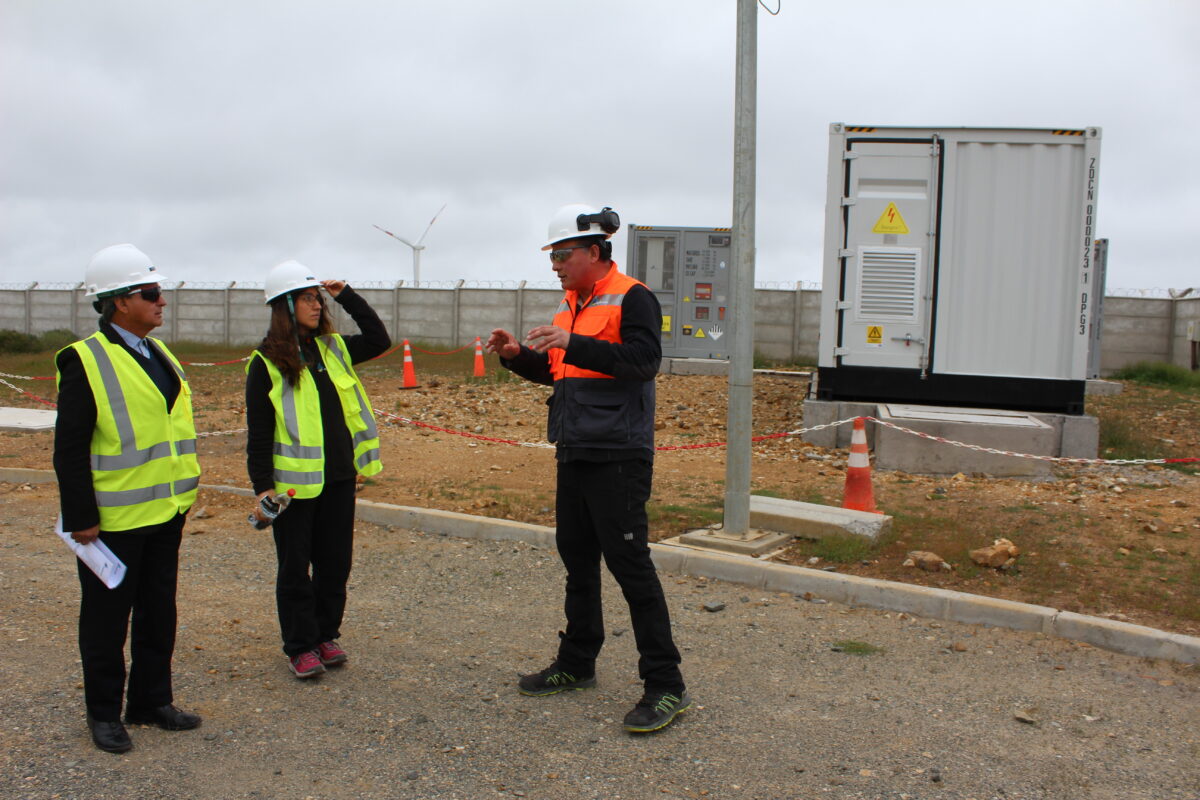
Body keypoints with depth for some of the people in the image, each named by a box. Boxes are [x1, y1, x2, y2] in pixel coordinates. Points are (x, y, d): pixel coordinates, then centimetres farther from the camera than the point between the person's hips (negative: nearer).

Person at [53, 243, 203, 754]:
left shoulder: (159, 355, 10)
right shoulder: (84, 362, -14)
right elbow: (69, 449, -15)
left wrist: (183, 494, 16)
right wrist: (80, 517, -17)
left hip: (165, 512, 7)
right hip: (114, 519, -7)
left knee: (158, 613, 16)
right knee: (107, 620, 8)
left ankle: (152, 700, 31)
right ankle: (104, 713, 24)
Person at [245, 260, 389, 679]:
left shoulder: (333, 349, 9)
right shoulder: (267, 363, -7)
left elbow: (378, 340, 13)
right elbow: (258, 432, -7)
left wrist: (347, 296, 8)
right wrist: (262, 486, -12)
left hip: (339, 478, 5)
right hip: (294, 483, -5)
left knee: (335, 563, 13)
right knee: (295, 568, 7)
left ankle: (326, 635, 29)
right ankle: (300, 647, 20)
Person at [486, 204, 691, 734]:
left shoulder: (631, 298, -9)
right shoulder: (571, 305, 16)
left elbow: (643, 360, -23)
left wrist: (573, 344, -29)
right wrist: (517, 355, 4)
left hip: (617, 455, -9)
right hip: (574, 452, 9)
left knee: (629, 562, -8)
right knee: (577, 557, 16)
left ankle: (666, 685, 1)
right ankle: (577, 664, 31)